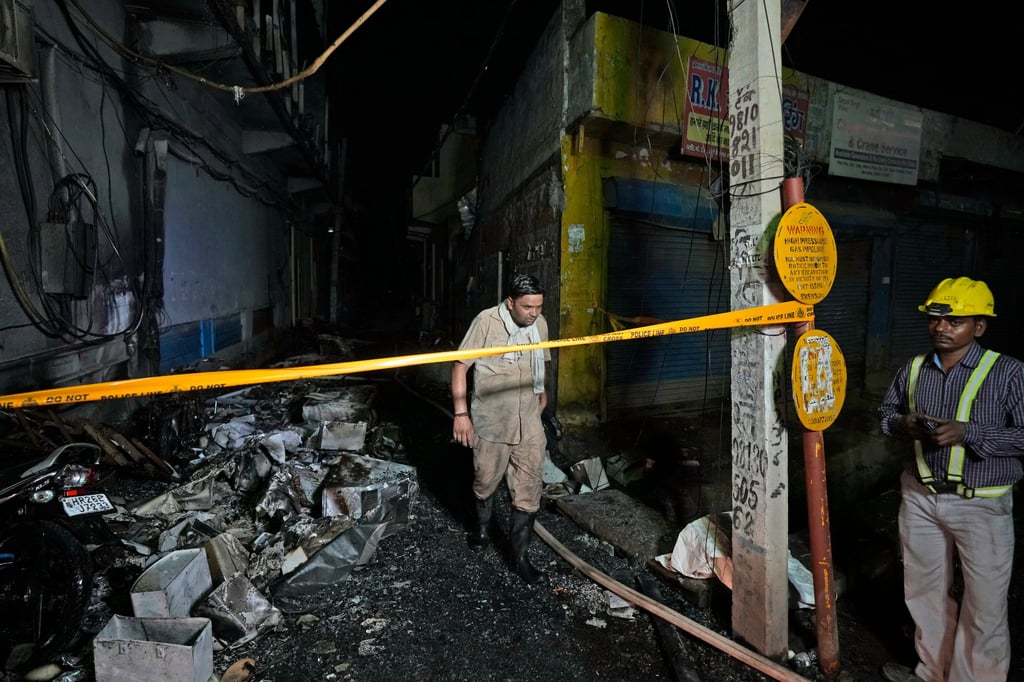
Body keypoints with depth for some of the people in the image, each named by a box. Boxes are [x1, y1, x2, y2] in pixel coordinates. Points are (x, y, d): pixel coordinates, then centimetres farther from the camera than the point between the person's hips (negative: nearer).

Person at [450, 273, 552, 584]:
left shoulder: (540, 324, -2)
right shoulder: (486, 321, -17)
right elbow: (460, 365, -15)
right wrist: (461, 413, -18)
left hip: (529, 424, 3)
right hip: (490, 422, -3)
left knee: (529, 491, 4)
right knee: (486, 482, 18)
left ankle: (519, 554, 21)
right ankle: (482, 524, 48)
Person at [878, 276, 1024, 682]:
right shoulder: (912, 369, 4)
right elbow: (885, 414, 14)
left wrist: (967, 433, -24)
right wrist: (904, 425, -7)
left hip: (981, 505, -4)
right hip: (920, 497, 5)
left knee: (984, 603, 7)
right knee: (925, 591, 18)